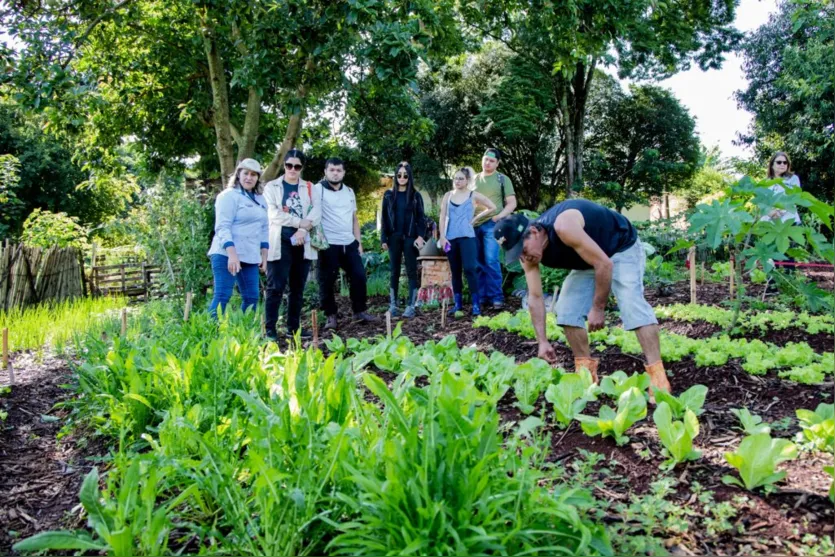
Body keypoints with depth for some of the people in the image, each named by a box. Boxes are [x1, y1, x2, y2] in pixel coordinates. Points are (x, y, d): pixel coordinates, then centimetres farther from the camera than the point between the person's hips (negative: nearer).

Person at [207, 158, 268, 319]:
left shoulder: (260, 200, 17)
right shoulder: (229, 196, -5)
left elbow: (264, 229, 22)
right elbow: (222, 227, -13)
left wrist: (264, 256, 15)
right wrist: (232, 254, -24)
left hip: (250, 257, 7)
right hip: (227, 255, -7)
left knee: (252, 297, 5)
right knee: (222, 296, -11)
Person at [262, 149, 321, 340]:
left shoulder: (311, 188, 13)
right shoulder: (272, 187, 6)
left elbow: (316, 211, -1)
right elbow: (273, 213, -7)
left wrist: (303, 230, -16)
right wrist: (299, 222, -13)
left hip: (303, 243, 3)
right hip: (280, 243, -3)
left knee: (298, 288, 8)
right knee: (275, 288, -6)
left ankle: (294, 327, 16)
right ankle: (270, 329, -4)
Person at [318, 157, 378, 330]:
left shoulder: (349, 192, 14)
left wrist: (359, 241, 14)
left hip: (349, 243, 5)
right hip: (328, 245, -5)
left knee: (359, 276, 6)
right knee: (327, 281, 0)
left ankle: (360, 311, 20)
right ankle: (330, 316, 12)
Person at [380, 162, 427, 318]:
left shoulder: (415, 195, 2)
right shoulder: (389, 195, 6)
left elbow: (421, 217, 1)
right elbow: (384, 218, 7)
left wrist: (420, 236, -11)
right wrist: (384, 238, 1)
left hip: (410, 238, -2)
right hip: (394, 238, 2)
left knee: (411, 271, -2)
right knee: (394, 272, 6)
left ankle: (411, 306, 0)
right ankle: (393, 305, 11)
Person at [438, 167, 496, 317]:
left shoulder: (474, 195, 4)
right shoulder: (448, 195, 10)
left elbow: (492, 207, 10)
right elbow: (443, 216, 7)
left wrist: (475, 218, 5)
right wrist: (442, 236, -2)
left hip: (467, 237, -3)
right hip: (450, 238, 3)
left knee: (469, 269, -13)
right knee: (455, 271, 7)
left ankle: (476, 304, -10)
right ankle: (458, 303, 12)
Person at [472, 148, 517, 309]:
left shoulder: (502, 179, 4)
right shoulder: (475, 179, 14)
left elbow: (512, 203, 1)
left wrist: (499, 216, -13)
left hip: (492, 225, -4)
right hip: (474, 225, 4)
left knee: (491, 260, -13)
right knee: (478, 263, 7)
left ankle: (497, 297, -7)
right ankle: (482, 295, 14)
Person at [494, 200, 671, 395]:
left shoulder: (563, 227, -40)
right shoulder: (529, 252, -15)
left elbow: (604, 264, -34)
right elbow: (535, 297, -10)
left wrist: (598, 308, -27)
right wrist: (543, 341, -13)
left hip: (622, 248, -7)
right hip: (588, 260, 8)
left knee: (632, 304, -25)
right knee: (566, 309, -2)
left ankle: (657, 374, -25)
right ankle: (586, 369, 8)